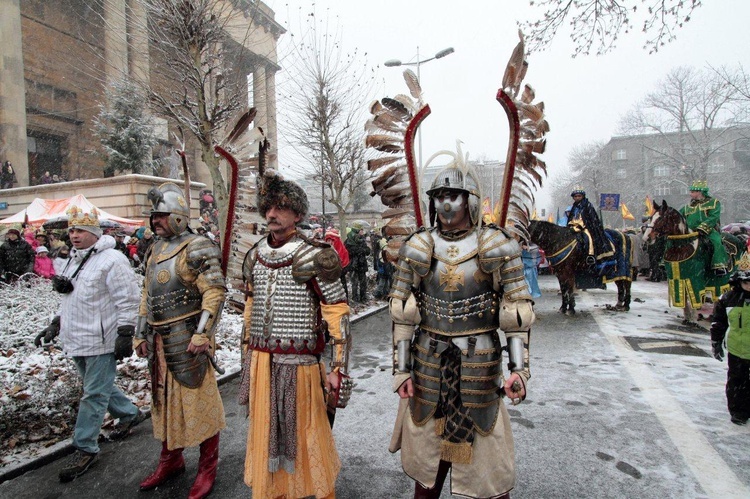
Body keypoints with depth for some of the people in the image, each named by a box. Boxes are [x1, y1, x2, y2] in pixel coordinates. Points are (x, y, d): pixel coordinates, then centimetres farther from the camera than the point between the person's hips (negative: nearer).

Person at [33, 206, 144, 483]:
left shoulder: (111, 260, -16)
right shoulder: (74, 260, 13)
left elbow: (128, 301, -17)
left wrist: (125, 335, -19)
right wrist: (55, 324, 19)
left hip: (101, 342, -9)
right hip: (77, 341, 9)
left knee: (94, 394, 1)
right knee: (101, 386, 20)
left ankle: (85, 449, 13)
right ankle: (130, 414, 39)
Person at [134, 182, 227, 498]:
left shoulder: (197, 249, -13)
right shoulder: (155, 251, 13)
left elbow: (215, 293, -19)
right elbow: (147, 295, 19)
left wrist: (202, 334, -23)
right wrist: (141, 335, 16)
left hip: (187, 340, -8)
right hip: (159, 341, 8)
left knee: (199, 402, 3)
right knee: (164, 399, 20)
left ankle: (207, 468, 20)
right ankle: (170, 460, 39)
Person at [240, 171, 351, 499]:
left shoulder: (313, 258, -11)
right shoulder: (255, 256, 8)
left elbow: (338, 314, -13)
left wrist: (338, 369, -16)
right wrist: (248, 358, 18)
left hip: (299, 363, -6)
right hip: (261, 363, 6)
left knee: (306, 436, 8)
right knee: (265, 434, 19)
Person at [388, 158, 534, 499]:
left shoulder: (497, 247, -5)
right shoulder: (417, 248, -1)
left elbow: (518, 313, -3)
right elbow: (402, 315, 1)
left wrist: (519, 368, -10)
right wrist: (401, 369, -1)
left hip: (480, 363, -1)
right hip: (428, 361, 2)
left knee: (487, 461, 11)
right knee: (425, 456, 17)